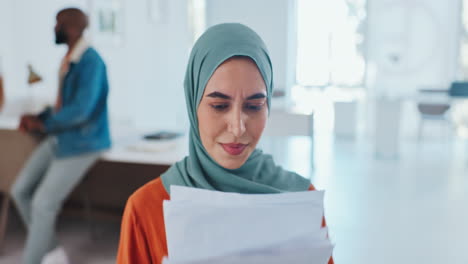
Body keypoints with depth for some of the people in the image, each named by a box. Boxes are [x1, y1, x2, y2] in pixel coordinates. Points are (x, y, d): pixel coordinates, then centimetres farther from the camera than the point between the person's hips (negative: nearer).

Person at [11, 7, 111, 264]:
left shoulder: (90, 61, -19)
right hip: (60, 138, 9)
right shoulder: (68, 59, 10)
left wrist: (43, 125, -14)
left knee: (43, 204, -10)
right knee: (21, 190, 6)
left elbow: (81, 110, -27)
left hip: (82, 142, -9)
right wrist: (37, 118, 1)